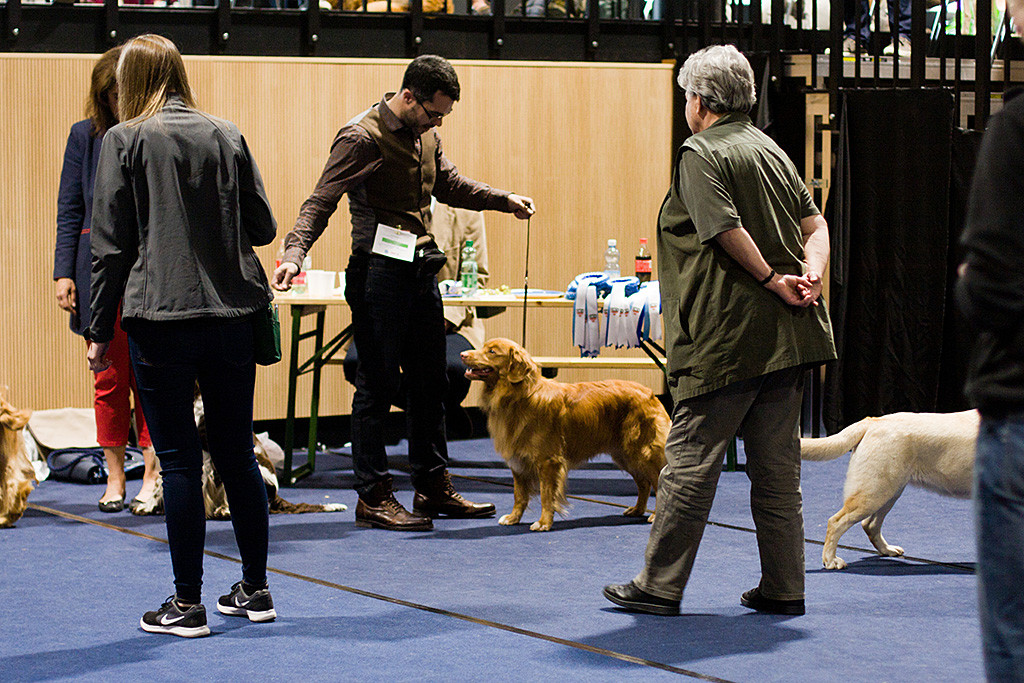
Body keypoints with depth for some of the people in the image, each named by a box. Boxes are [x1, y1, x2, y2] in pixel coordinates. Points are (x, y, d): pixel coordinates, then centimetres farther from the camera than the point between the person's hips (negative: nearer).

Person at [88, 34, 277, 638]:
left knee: (179, 458, 0)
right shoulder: (227, 136, 6)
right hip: (233, 312, 4)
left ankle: (187, 604, 4)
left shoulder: (126, 141, -4)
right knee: (237, 452, 13)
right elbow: (264, 228, 8)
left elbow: (111, 243, -4)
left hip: (161, 317, -4)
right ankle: (255, 589, 20)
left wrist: (100, 331, 2)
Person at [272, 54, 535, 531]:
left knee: (430, 381, 13)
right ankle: (373, 497, 3)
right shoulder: (363, 137, -13)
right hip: (379, 272, -9)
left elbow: (449, 184, 28)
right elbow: (321, 202, -17)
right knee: (378, 384, -4)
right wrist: (295, 253, -31)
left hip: (421, 268, 9)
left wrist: (504, 200, 21)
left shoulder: (426, 134, 12)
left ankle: (433, 487, 23)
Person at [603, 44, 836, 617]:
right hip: (787, 334, 8)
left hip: (728, 337, -8)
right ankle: (783, 587, 12)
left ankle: (660, 585, 1)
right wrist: (810, 274, -4)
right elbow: (815, 224, 11)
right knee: (777, 466, 10)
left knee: (691, 459, -2)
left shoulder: (701, 154, -8)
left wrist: (773, 281, -9)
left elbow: (728, 231, -19)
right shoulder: (773, 150, 16)